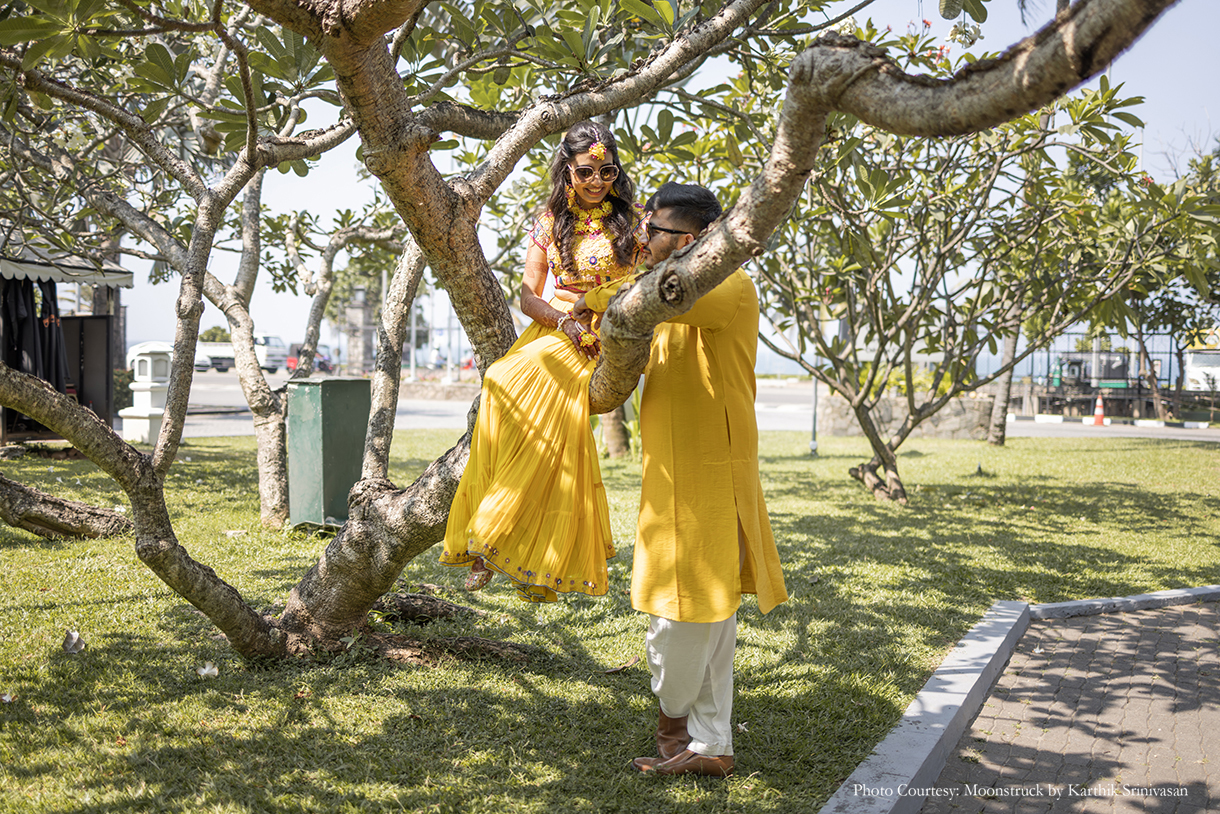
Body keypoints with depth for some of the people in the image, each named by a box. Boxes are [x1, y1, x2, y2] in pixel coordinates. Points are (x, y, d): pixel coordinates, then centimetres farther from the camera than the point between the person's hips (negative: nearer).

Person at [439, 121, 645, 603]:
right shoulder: (551, 221, 11)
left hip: (607, 342, -2)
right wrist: (565, 320, -11)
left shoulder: (631, 219, 6)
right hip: (553, 327, 2)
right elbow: (527, 295, 8)